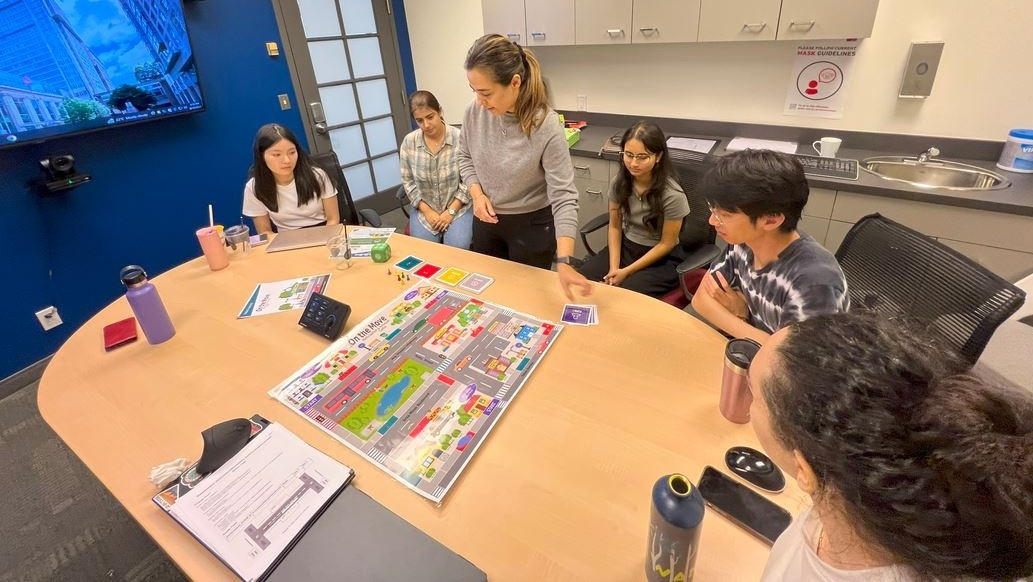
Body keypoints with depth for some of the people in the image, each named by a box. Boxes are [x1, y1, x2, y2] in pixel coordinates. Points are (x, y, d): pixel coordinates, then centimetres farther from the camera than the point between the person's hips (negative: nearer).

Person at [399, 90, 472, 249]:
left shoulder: (459, 138, -11)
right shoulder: (408, 142, -3)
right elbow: (408, 181, 2)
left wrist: (451, 211, -12)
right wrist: (427, 211, -7)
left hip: (458, 207, -2)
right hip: (424, 210, 2)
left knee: (457, 249, -20)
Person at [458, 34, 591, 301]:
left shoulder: (546, 126, -26)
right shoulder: (475, 112, -13)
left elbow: (564, 196, -26)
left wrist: (564, 261, -36)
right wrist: (477, 194, -14)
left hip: (531, 224, -4)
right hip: (486, 220, 4)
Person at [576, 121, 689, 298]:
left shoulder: (672, 195, -21)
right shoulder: (620, 182, -8)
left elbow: (666, 244, -13)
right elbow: (614, 227, 1)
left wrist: (627, 271, -16)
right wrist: (613, 268, -11)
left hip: (661, 259, -4)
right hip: (625, 247, 4)